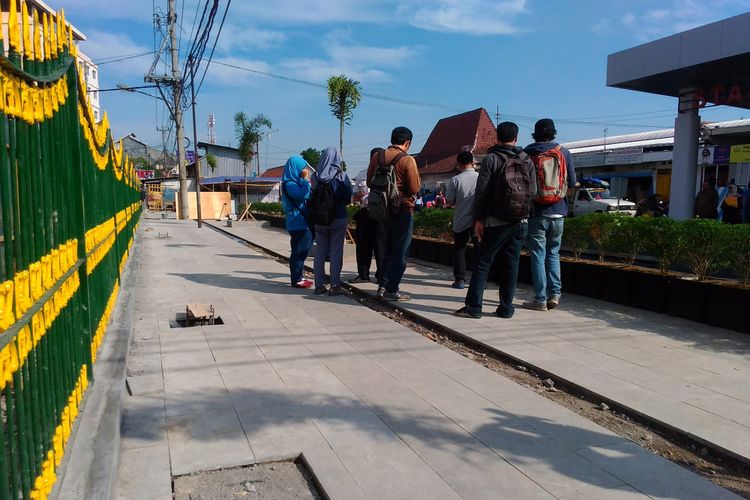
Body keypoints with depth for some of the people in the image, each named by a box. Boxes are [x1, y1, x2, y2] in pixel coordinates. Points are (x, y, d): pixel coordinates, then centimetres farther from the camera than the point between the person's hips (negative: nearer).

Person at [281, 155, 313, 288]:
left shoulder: (296, 182, 16)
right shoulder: (290, 184, -14)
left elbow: (307, 196, 22)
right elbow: (303, 195, -26)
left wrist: (305, 180, 13)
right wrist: (305, 179, -16)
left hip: (302, 222, 10)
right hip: (297, 223, -10)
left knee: (302, 251, 14)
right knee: (298, 251, -5)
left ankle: (299, 276, 23)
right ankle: (296, 280, 2)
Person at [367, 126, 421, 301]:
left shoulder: (377, 157, 3)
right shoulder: (407, 160, -13)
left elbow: (370, 183, 8)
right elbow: (415, 189, -13)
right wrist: (416, 175, 4)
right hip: (403, 210, -5)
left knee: (387, 249, 17)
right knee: (400, 252, 3)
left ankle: (382, 286, 17)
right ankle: (392, 290, 4)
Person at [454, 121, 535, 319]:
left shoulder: (491, 159, -5)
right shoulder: (527, 160, 7)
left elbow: (481, 191, -9)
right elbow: (533, 191, 7)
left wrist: (478, 218, -4)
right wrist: (524, 213, 15)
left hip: (497, 221, -4)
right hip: (521, 222, 4)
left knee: (483, 263, 1)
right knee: (511, 264, 9)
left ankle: (473, 307, -1)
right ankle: (506, 308, 12)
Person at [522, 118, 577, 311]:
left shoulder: (527, 153, -4)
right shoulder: (563, 152, 2)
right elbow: (572, 183, 5)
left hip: (537, 212, -3)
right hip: (558, 211, 3)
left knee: (538, 255, 2)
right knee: (553, 253, 15)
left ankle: (541, 299, 2)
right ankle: (555, 293, 9)